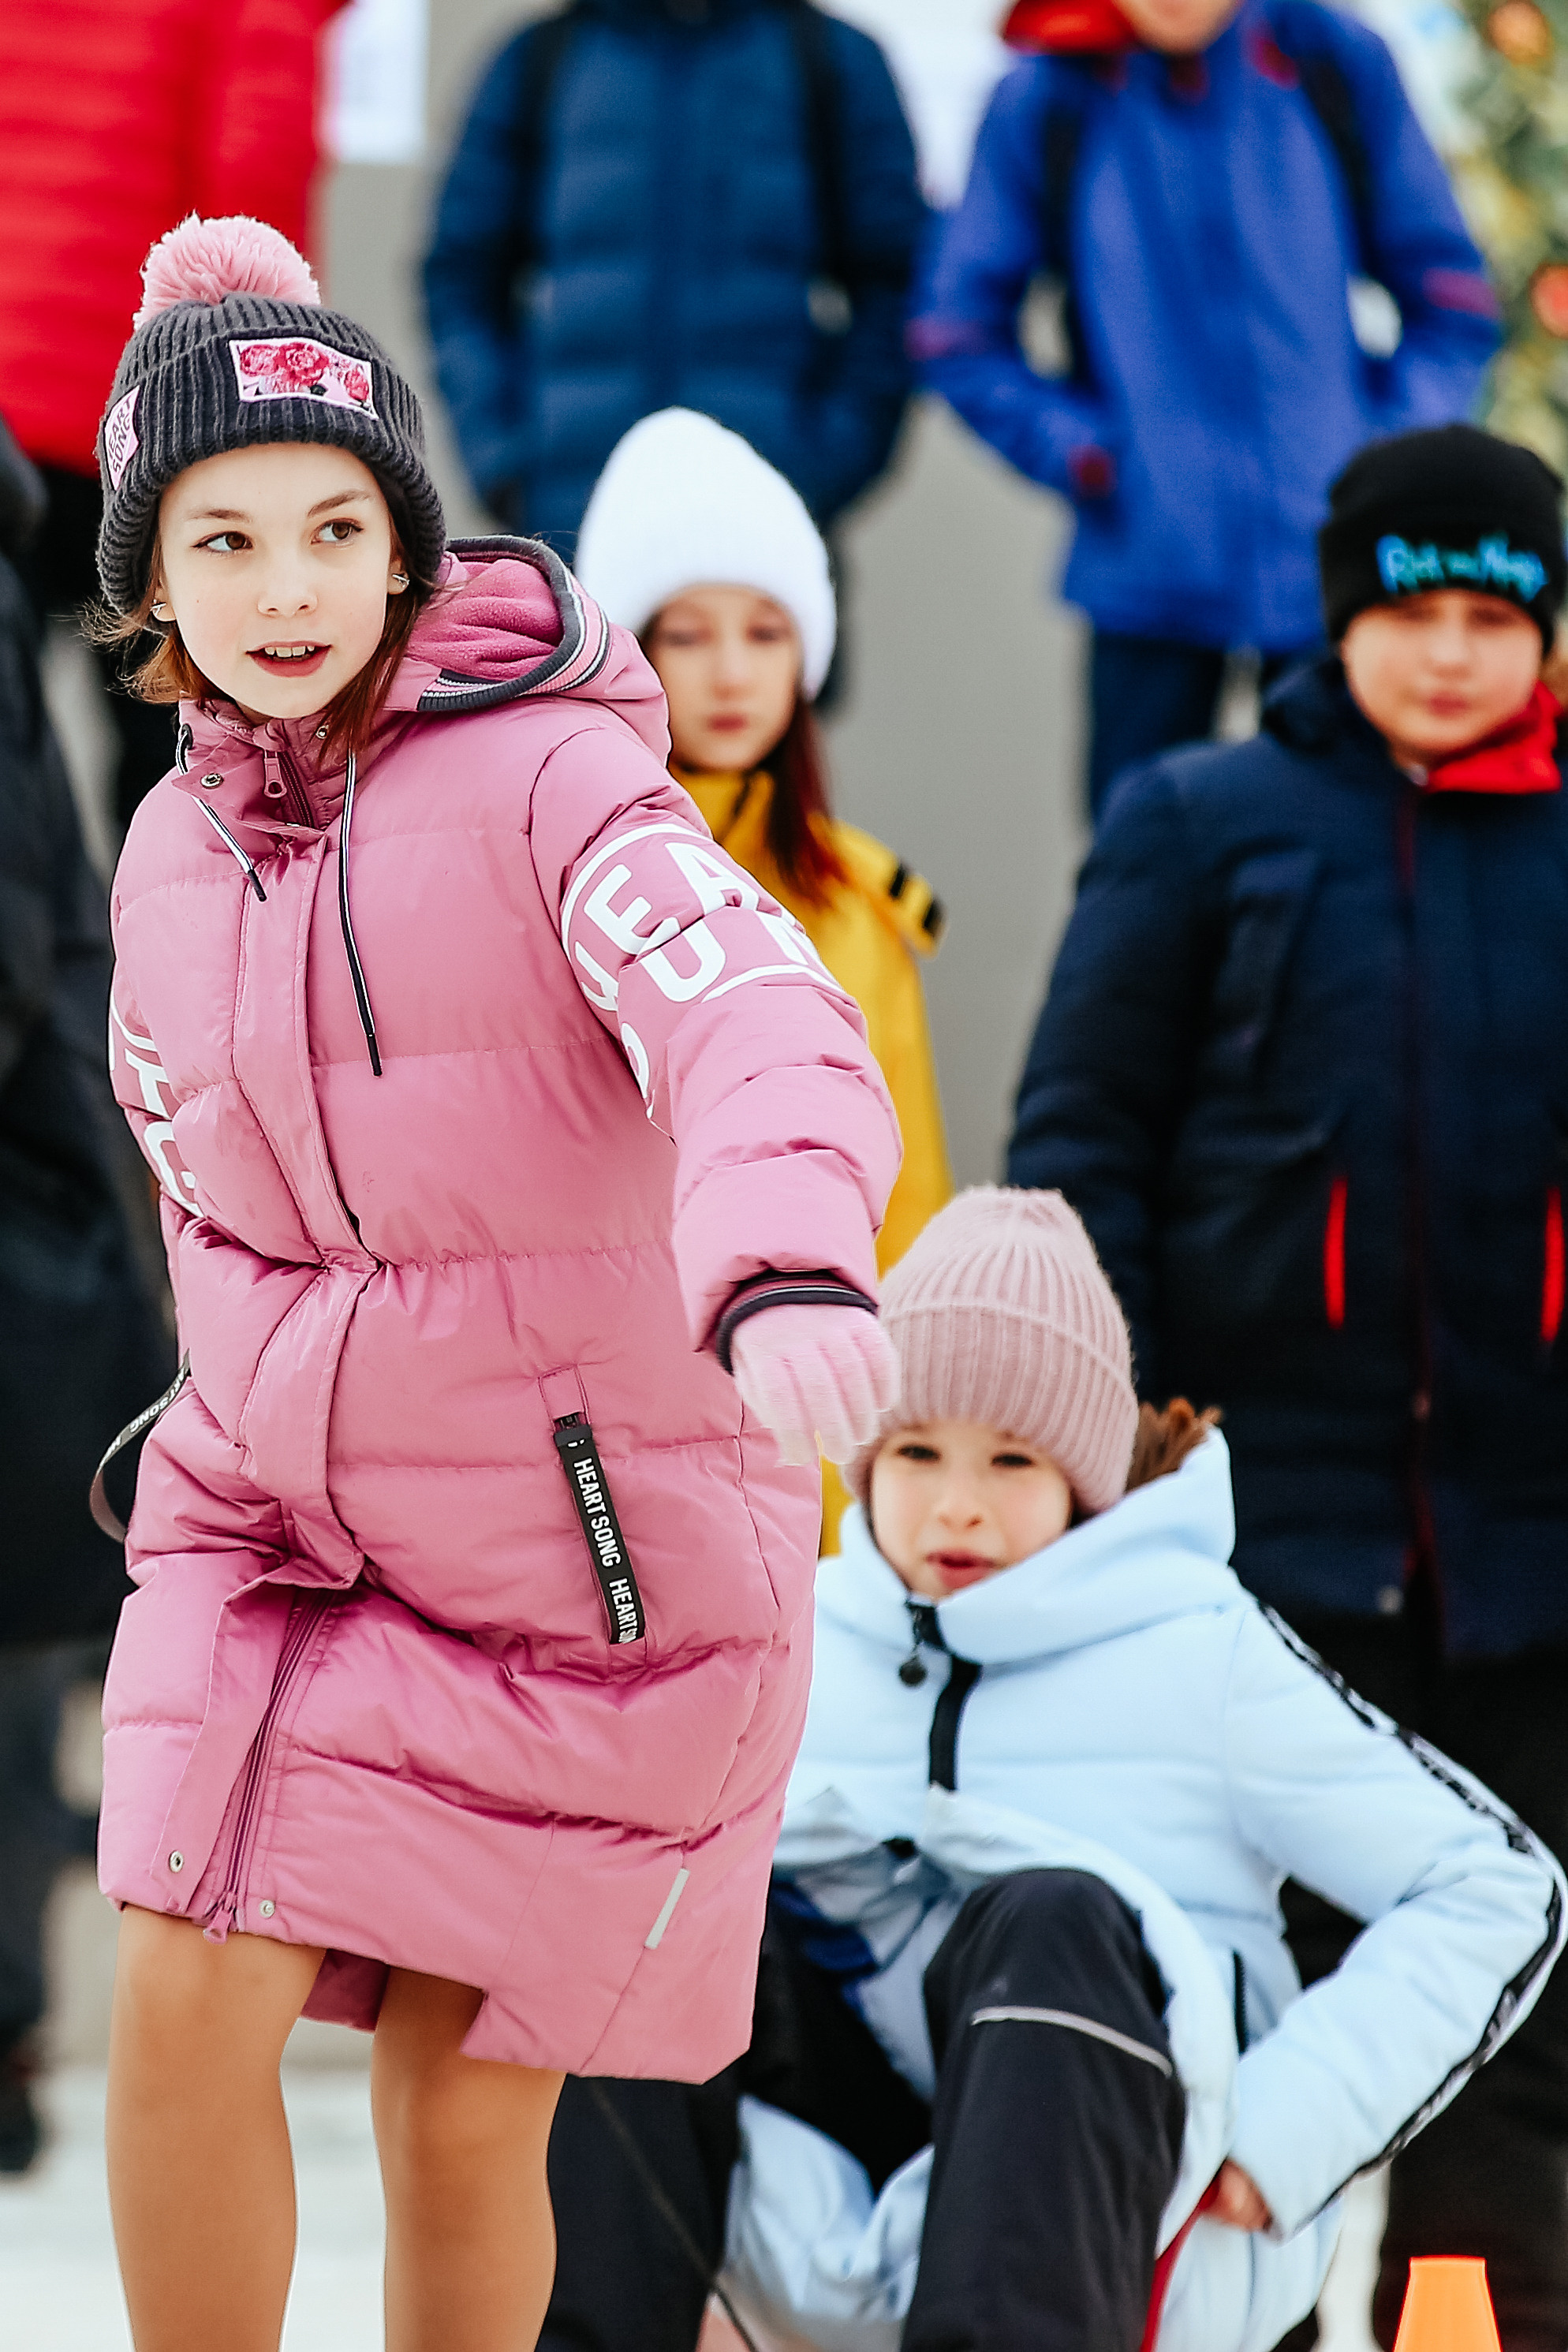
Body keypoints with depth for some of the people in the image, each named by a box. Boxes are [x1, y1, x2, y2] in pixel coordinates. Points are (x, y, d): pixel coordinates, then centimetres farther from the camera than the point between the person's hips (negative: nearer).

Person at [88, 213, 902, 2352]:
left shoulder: (554, 777, -16)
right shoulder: (178, 852, 3)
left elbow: (760, 1022, -36)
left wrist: (789, 1269, -55)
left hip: (599, 1545, -4)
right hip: (280, 1516, 4)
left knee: (462, 2114, 1)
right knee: (189, 2008, -13)